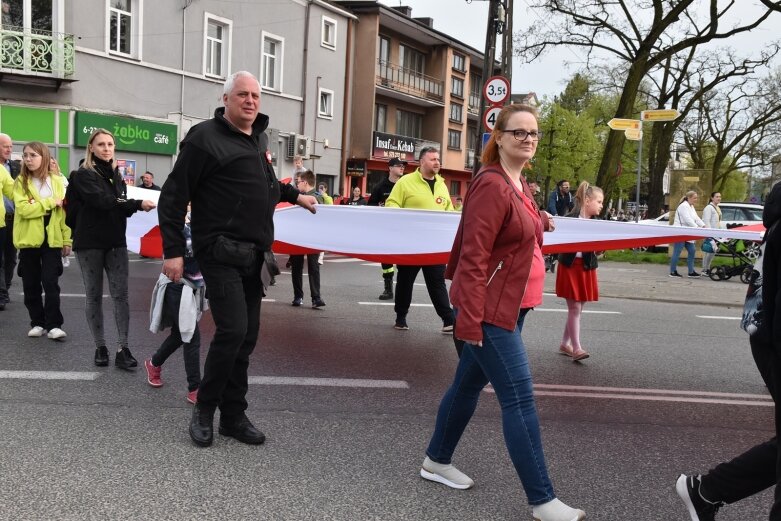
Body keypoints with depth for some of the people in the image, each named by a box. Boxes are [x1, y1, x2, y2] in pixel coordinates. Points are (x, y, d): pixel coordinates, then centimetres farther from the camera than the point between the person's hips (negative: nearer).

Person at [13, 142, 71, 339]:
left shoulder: (57, 181, 5)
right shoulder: (20, 182, 1)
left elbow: (64, 212, 4)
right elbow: (23, 209, -15)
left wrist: (67, 240, 0)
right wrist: (50, 202, -14)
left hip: (52, 240, -1)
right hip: (29, 240, 1)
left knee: (51, 283, -5)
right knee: (31, 285, 7)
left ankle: (54, 325, 0)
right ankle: (37, 323, 18)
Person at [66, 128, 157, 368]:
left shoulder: (116, 175, 13)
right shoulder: (83, 175, -6)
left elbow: (120, 207, 12)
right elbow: (103, 201, -21)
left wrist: (134, 207, -10)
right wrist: (138, 204, -24)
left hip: (116, 242, 4)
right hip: (90, 244, -4)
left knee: (121, 295, -4)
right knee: (94, 296, 5)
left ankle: (123, 349, -4)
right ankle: (100, 347, 14)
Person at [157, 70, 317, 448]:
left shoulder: (260, 139, 16)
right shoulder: (205, 137, -8)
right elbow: (174, 195, -10)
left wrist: (294, 195, 38)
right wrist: (173, 251, -14)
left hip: (252, 255, 8)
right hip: (220, 252, -7)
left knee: (246, 336, 8)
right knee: (233, 329, -14)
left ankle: (233, 416, 19)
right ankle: (204, 409, 7)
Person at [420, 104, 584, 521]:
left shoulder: (518, 184, 11)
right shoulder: (492, 185, -18)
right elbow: (473, 256, -23)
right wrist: (469, 317, -26)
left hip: (509, 305, 10)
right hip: (490, 309, -10)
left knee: (469, 384, 19)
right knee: (519, 400, -6)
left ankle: (436, 461, 35)